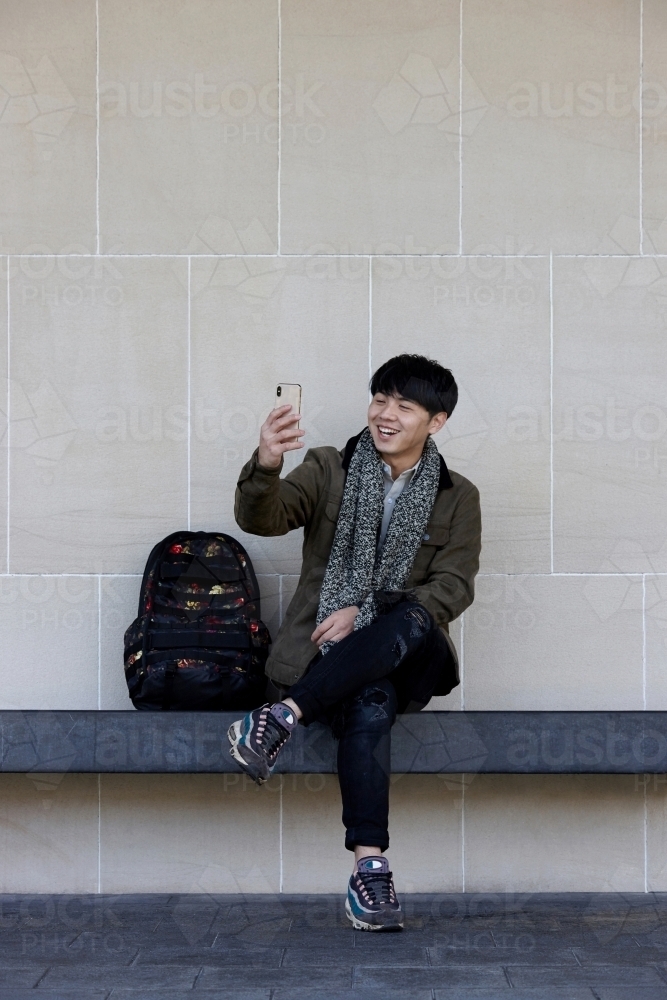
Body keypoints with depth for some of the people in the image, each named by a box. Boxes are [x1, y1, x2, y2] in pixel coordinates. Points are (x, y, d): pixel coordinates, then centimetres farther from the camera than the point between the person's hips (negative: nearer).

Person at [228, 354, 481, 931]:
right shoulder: (329, 471, 10)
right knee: (370, 704, -37)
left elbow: (454, 587, 1)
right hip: (324, 652, -1)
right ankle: (370, 866, -41)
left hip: (407, 656, 1)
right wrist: (266, 467, -31)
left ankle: (284, 715, -39)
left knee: (411, 621, -36)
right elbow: (261, 519, -7)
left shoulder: (457, 498, 12)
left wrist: (365, 614, -13)